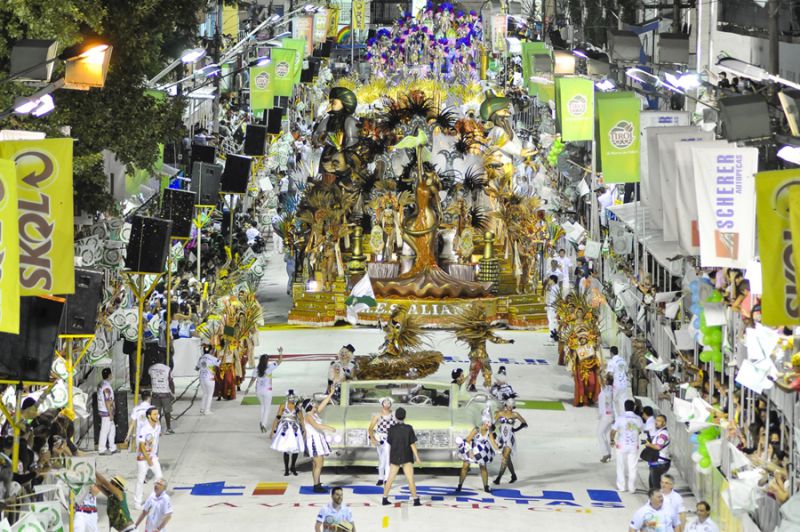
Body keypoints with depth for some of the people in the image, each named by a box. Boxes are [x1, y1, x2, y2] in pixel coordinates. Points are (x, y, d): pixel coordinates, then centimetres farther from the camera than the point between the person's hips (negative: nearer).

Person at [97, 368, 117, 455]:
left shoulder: (100, 384, 9)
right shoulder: (107, 387, -22)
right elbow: (107, 402, -23)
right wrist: (111, 414, -18)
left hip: (102, 410, 10)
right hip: (106, 412, -10)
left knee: (112, 429, 17)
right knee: (105, 431, -1)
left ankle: (112, 448, 23)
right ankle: (102, 450, 6)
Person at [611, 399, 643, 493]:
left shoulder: (620, 418, -12)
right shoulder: (638, 419, -5)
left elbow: (613, 431, -12)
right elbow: (639, 431, 9)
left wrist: (612, 440, 6)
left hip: (622, 446, -1)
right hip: (634, 446, 1)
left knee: (621, 467, 13)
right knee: (632, 468, 9)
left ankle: (621, 486, 17)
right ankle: (632, 488, 11)